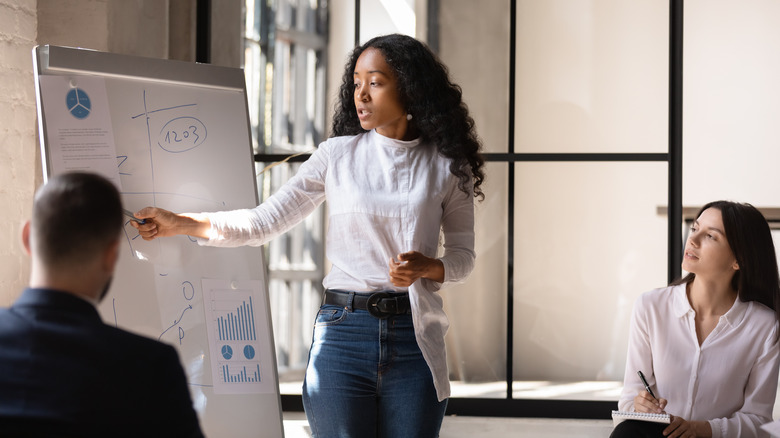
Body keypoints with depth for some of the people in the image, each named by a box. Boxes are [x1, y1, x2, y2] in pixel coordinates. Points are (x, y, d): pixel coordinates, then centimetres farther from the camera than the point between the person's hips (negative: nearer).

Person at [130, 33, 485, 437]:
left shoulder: (446, 165, 5)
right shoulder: (337, 155, 5)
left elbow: (462, 255, 10)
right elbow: (265, 222, 4)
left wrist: (426, 266, -12)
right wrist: (179, 223, -5)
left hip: (414, 341, 0)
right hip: (342, 331, 0)